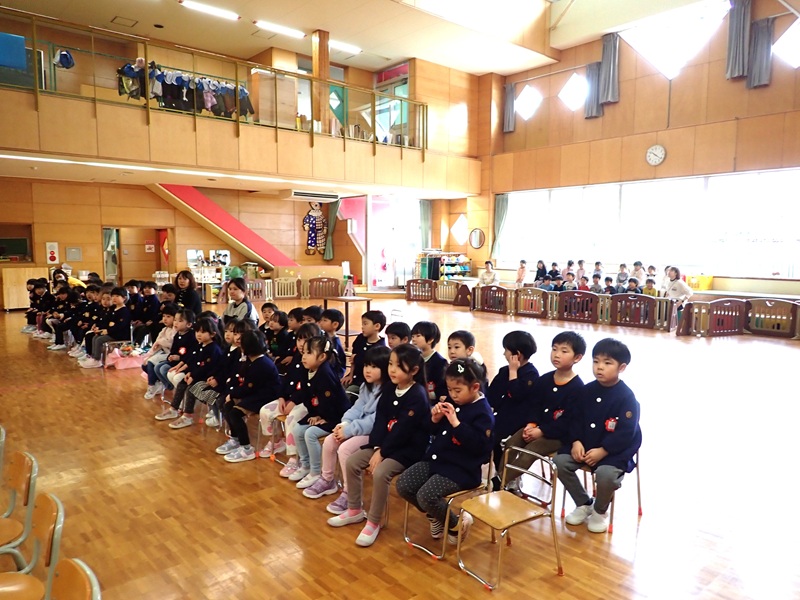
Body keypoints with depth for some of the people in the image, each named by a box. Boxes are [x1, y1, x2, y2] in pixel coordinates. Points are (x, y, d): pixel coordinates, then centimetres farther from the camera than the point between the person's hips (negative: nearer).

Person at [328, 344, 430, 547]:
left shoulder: (418, 396, -20)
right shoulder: (389, 388, 3)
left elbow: (402, 431, -22)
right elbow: (380, 420, 1)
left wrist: (382, 452, -19)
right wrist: (377, 448, -12)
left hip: (409, 448, -8)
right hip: (385, 442, 8)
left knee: (380, 473, -28)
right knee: (352, 462, -2)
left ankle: (373, 523, -8)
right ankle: (355, 511, 16)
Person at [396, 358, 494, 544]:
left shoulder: (483, 412, -13)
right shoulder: (453, 403, 9)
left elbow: (478, 445, -25)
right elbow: (436, 432, 16)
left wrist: (456, 423, -28)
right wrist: (435, 419, -6)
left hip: (461, 469, -8)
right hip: (435, 459, 8)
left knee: (425, 496, -25)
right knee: (403, 485, -5)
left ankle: (456, 524, 4)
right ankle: (435, 515, 19)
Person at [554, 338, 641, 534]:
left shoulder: (627, 397, -13)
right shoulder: (587, 390, 3)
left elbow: (625, 433, -16)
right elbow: (576, 419, 6)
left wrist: (602, 451, -21)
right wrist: (576, 442, -10)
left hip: (615, 450, -5)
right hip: (585, 445, 5)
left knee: (606, 473, -32)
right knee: (560, 461, -14)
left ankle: (600, 511, 3)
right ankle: (583, 504, 10)